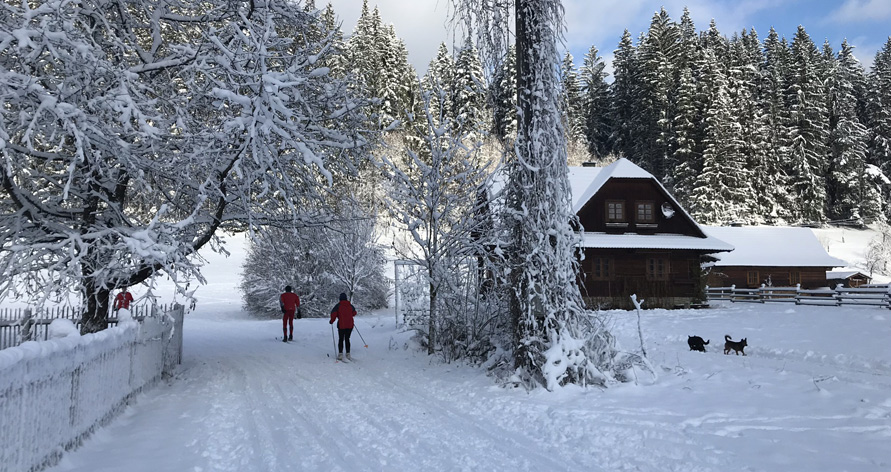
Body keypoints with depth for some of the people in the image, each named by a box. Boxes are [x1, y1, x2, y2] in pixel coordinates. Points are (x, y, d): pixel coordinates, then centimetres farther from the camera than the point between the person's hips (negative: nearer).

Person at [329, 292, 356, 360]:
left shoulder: (338, 305, -7)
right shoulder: (350, 305, 5)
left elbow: (333, 313, -15)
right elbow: (354, 313, 19)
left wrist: (331, 321, 1)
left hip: (341, 325, -3)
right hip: (350, 325, 3)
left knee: (341, 339, 8)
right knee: (347, 339, 13)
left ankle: (340, 355, 4)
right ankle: (348, 354, 12)